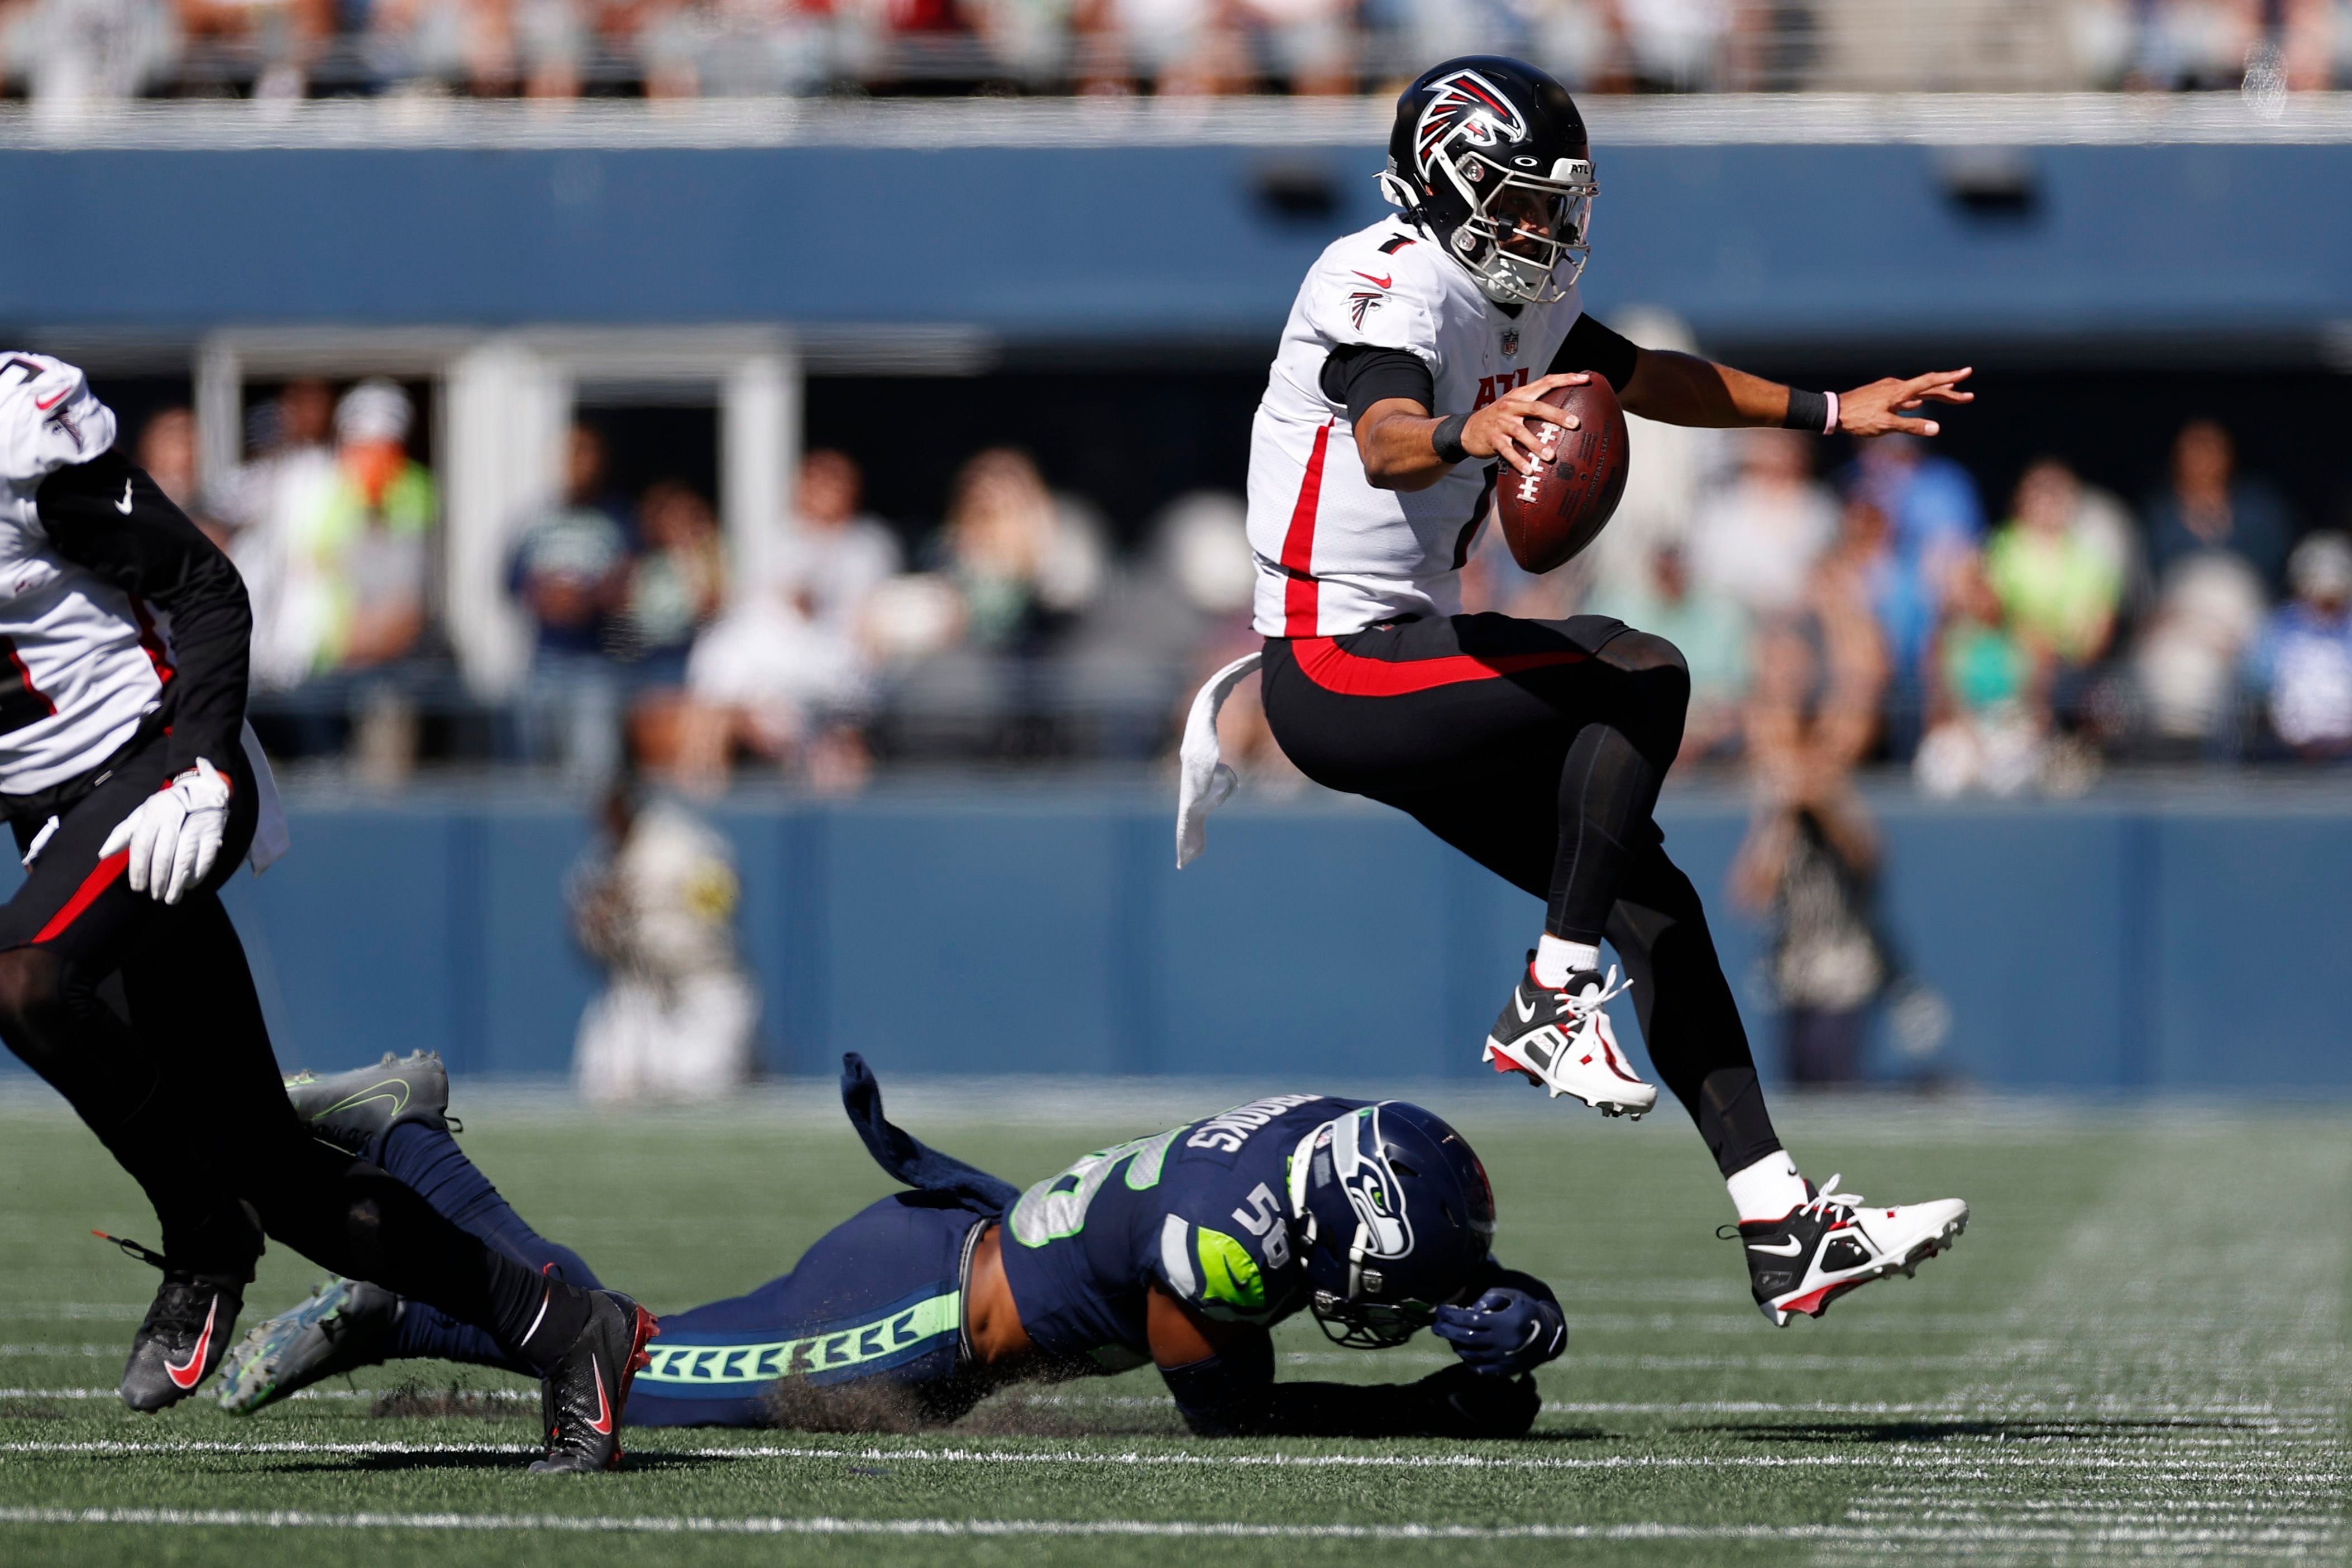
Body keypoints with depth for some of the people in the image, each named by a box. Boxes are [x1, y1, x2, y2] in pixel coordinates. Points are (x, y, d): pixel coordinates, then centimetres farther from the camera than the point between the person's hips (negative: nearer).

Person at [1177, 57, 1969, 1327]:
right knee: (1644, 682, -24)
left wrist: (1831, 412, 30)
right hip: (1331, 667, -10)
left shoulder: (1517, 303, 14)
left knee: (1651, 898, 3)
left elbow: (1651, 383, 30)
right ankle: (1554, 1004, -17)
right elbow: (1384, 443, -37)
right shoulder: (1393, 283, -17)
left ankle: (1782, 1232, 2)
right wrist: (1470, 433, -58)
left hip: (1415, 663, 10)